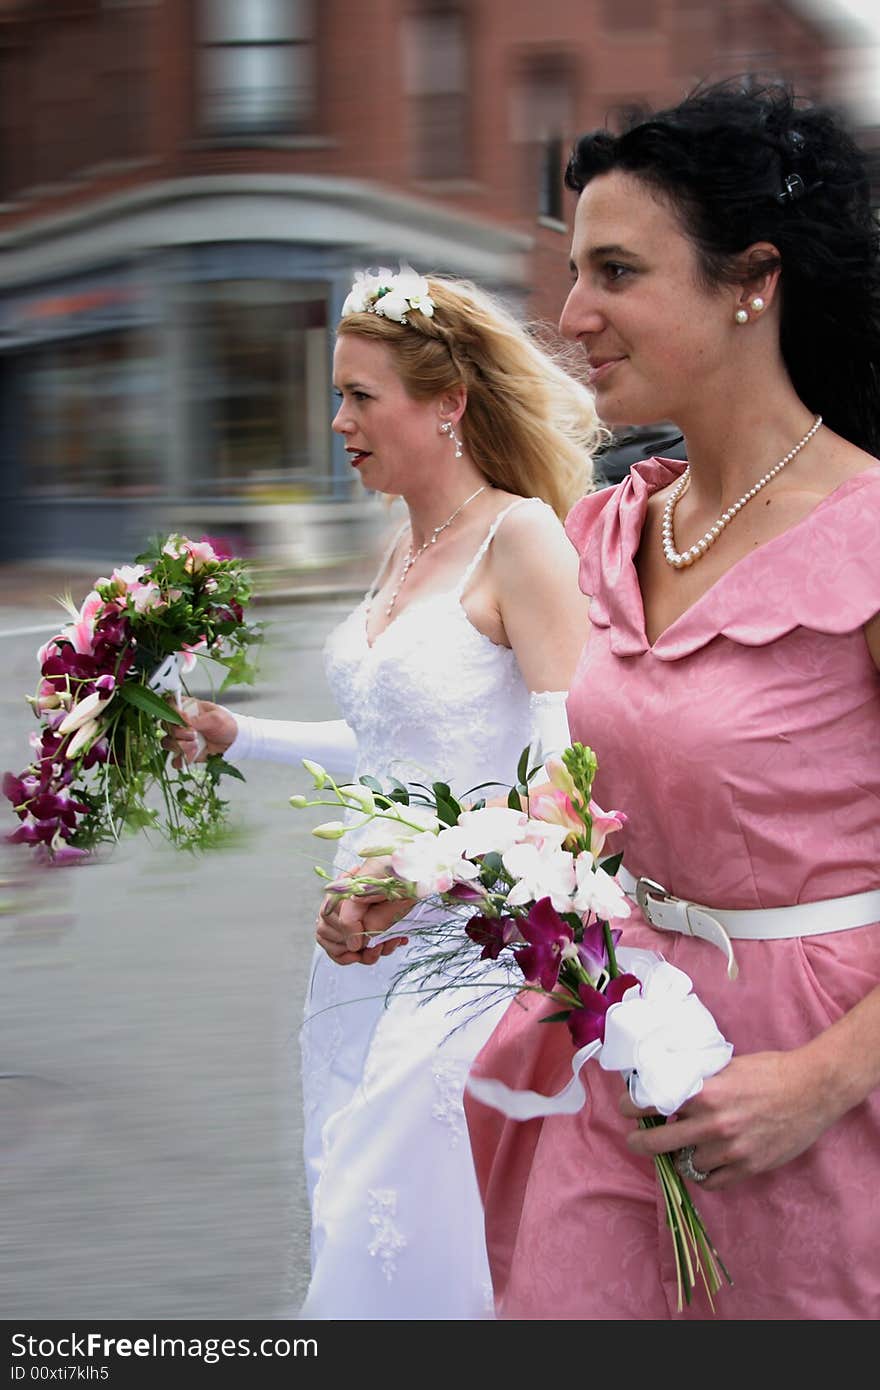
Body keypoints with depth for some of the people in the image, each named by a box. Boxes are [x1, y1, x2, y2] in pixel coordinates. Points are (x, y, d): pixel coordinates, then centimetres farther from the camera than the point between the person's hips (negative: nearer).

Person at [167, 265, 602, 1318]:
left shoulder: (520, 538, -12)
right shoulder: (406, 551, 13)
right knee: (352, 1221, 13)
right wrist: (237, 736, 17)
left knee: (406, 1243, -5)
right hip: (370, 937, 9)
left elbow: (563, 768, -17)